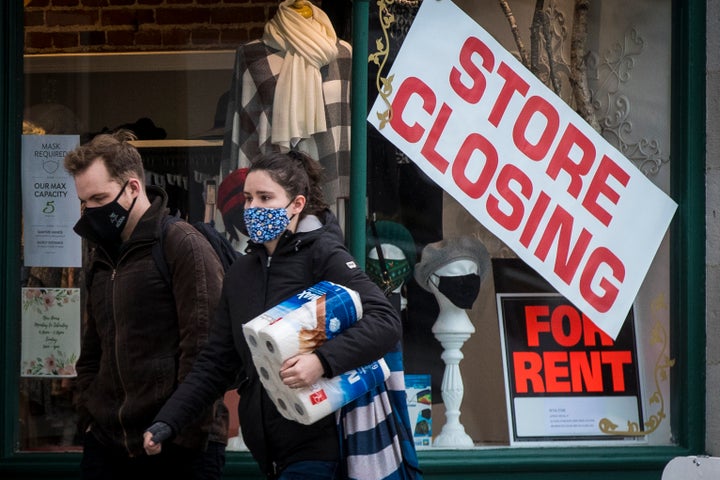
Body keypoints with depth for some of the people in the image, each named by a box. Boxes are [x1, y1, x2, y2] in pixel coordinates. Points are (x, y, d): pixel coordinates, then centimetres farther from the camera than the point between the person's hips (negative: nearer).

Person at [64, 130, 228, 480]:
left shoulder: (182, 245, -9)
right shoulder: (102, 257, 16)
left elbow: (202, 349, -15)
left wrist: (187, 434, -16)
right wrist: (87, 414, 11)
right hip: (106, 443, 7)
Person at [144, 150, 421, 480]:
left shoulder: (322, 255, -6)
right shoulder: (241, 273, 14)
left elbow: (385, 322, -17)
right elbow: (216, 363, 15)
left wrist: (322, 361, -31)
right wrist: (167, 422, 4)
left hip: (316, 451, -7)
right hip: (269, 452, 7)